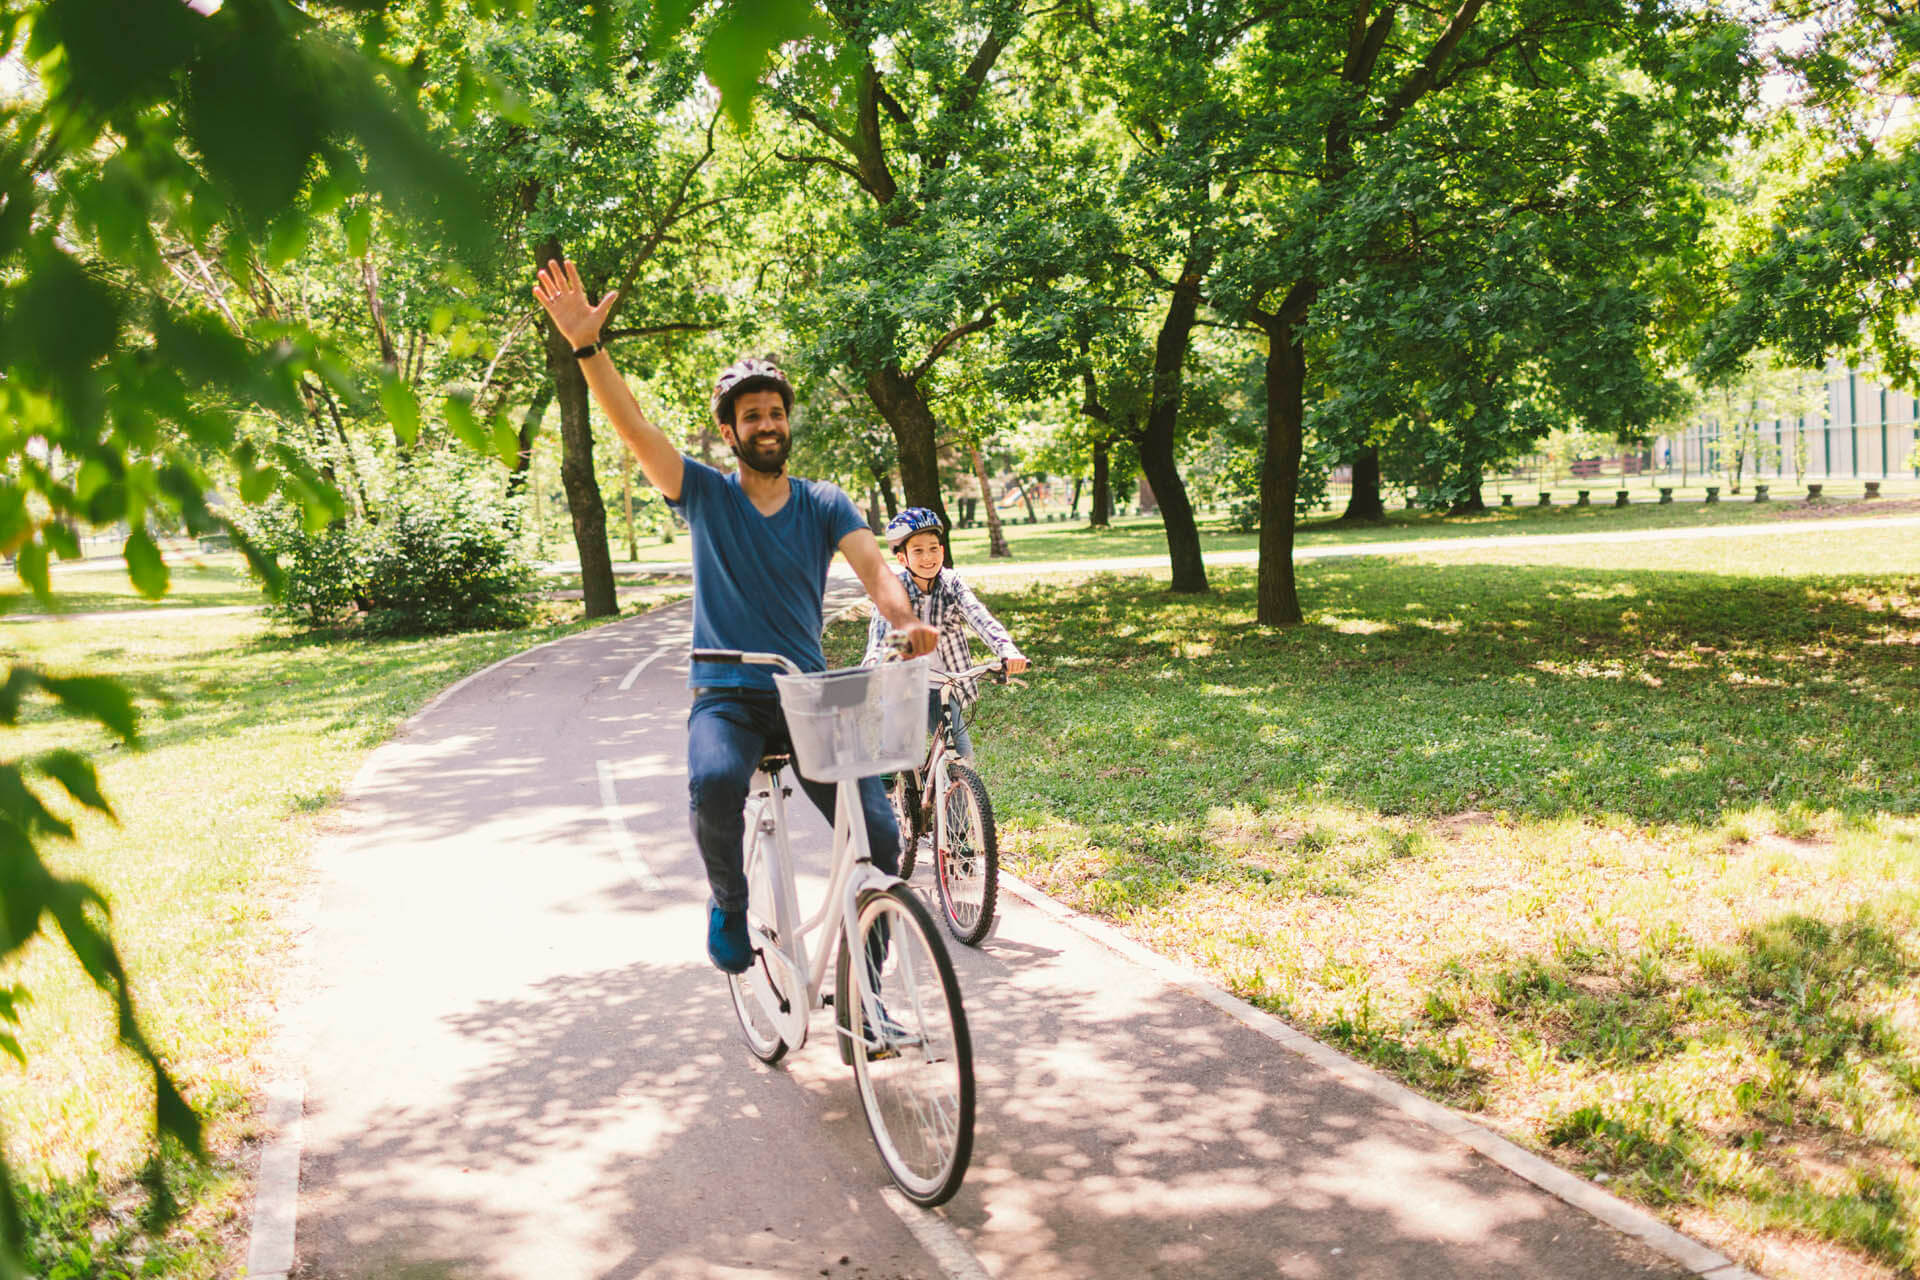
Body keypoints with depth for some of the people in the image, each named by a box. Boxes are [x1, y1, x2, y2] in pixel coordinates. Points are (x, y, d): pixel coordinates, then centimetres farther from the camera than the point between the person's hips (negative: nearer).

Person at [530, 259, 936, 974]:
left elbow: (874, 569, -10)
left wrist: (906, 622, -32)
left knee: (878, 835, -14)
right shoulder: (705, 494, 4)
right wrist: (586, 346, -23)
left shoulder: (823, 504, 6)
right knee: (714, 783, -35)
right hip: (726, 695, -1)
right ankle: (729, 902, -4)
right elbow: (631, 425, -8)